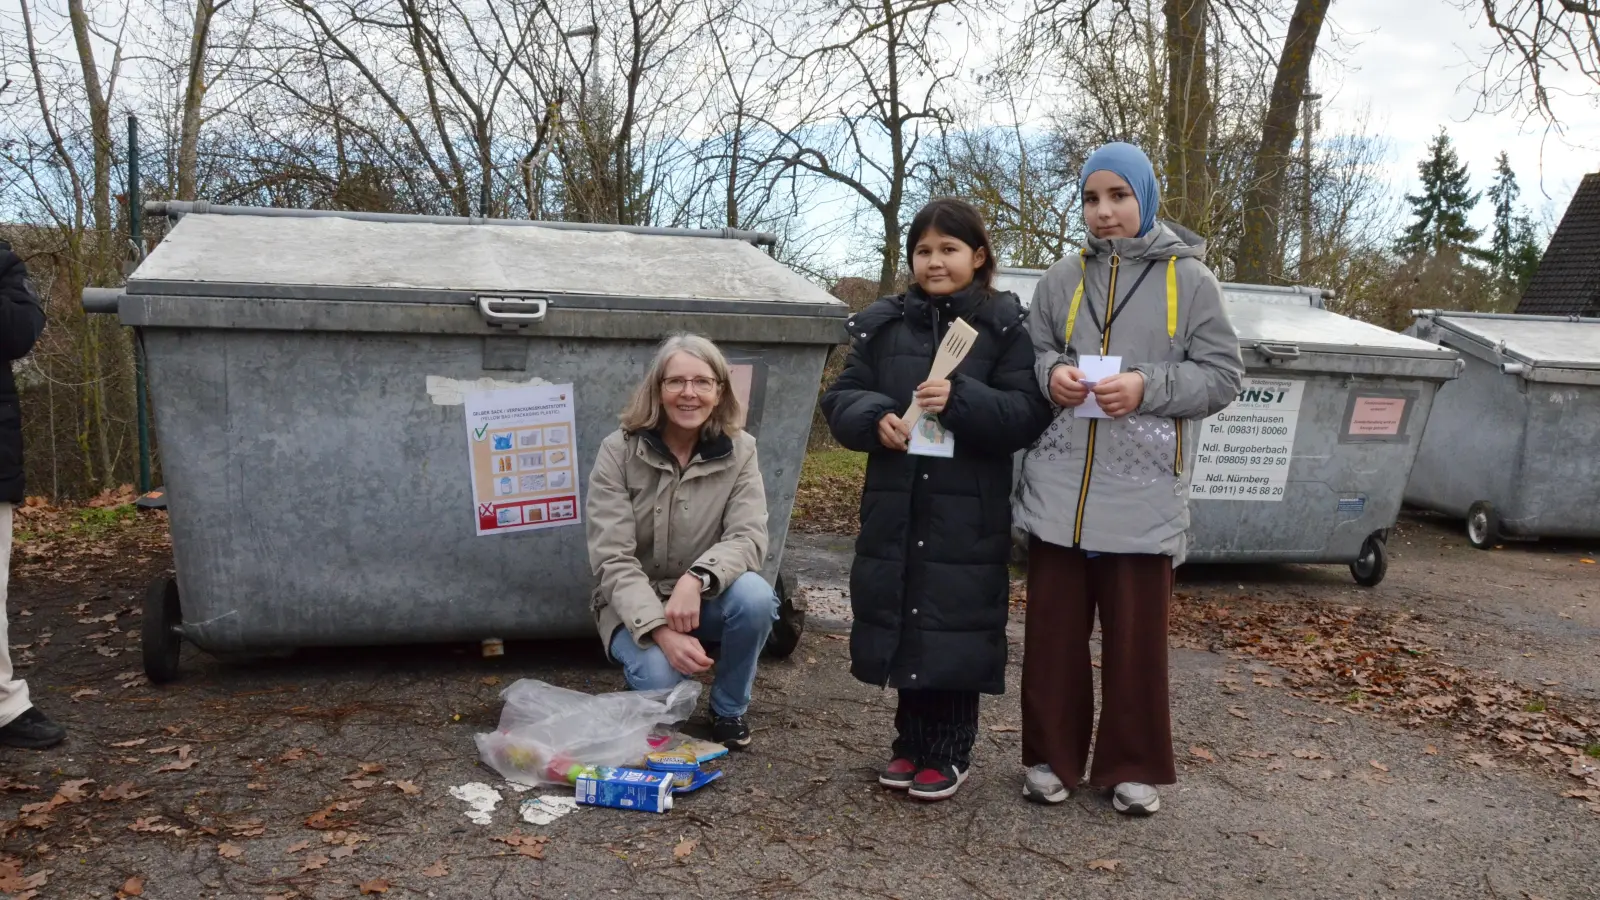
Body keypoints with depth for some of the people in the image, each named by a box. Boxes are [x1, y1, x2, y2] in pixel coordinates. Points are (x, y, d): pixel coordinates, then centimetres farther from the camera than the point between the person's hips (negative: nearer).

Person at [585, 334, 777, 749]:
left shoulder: (739, 450, -8)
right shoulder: (618, 452, -14)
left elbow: (749, 538, -17)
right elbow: (612, 560, -19)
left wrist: (697, 579, -37)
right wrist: (661, 630, -33)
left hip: (704, 599, 2)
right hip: (635, 606, -2)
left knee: (755, 596, -30)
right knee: (659, 674, -31)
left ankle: (730, 707, -3)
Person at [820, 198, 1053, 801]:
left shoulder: (1007, 325, -2)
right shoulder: (883, 324, 9)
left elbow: (1029, 413, -9)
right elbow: (840, 399, 7)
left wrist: (960, 400, -23)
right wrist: (876, 418, -14)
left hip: (969, 512, -3)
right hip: (896, 506, 4)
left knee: (956, 630, 2)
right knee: (903, 623, 10)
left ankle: (950, 753, 19)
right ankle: (911, 742, 27)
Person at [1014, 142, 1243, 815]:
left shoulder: (1189, 280, 3)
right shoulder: (1062, 279, 9)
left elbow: (1221, 375, 1)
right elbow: (1030, 355, 16)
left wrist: (1147, 387, -14)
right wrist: (1051, 375, -6)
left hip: (1142, 493, -2)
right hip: (1059, 487, 2)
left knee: (1136, 635, 5)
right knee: (1054, 629, 8)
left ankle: (1133, 765, 23)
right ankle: (1053, 756, 24)